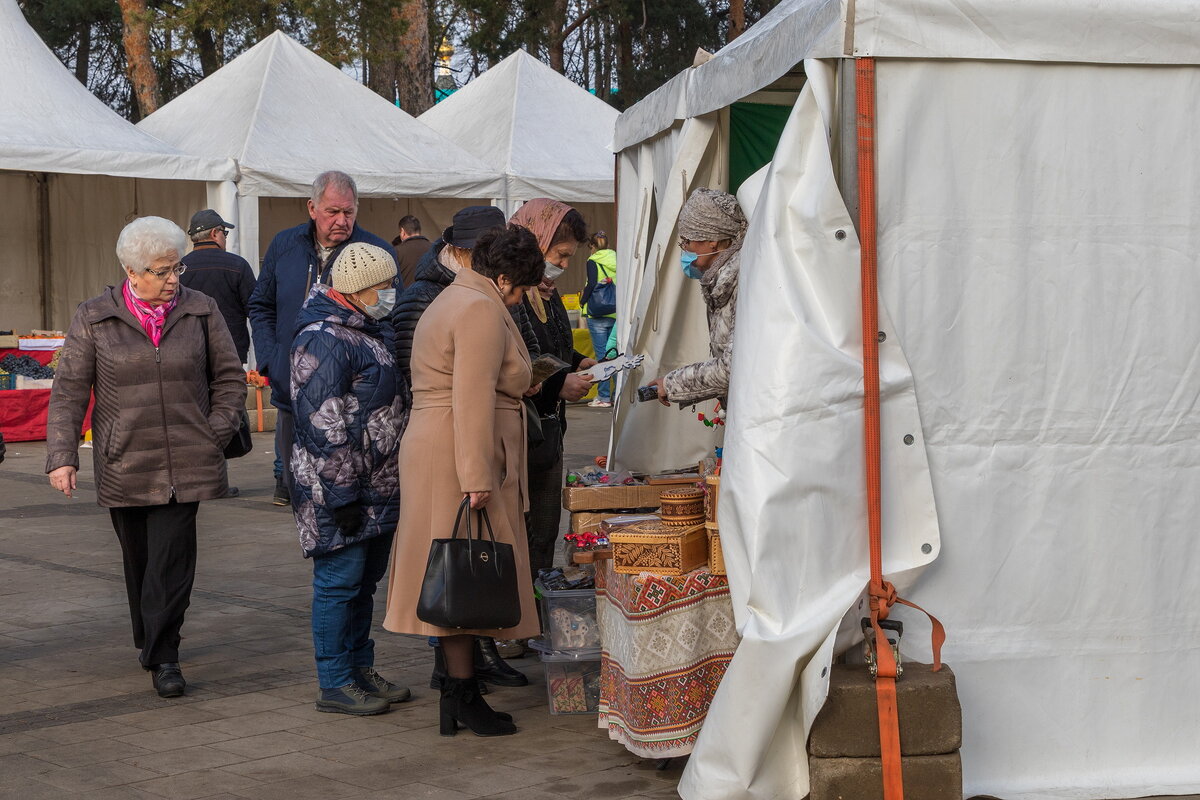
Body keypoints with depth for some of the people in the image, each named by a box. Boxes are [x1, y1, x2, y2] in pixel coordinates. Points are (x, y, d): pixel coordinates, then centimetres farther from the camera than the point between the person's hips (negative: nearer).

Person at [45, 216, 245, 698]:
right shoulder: (94, 319, 1)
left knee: (171, 558, -8)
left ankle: (163, 656, -1)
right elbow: (68, 392, 1)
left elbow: (229, 378, 12)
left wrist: (217, 434, 1)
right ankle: (150, 641, 31)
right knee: (138, 559, 11)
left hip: (185, 464, 0)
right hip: (124, 465, 1)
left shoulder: (200, 312, 4)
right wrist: (61, 456, -6)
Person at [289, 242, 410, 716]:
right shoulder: (324, 340, -17)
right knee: (340, 582, -3)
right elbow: (323, 425, -21)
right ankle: (334, 684, 5)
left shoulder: (370, 332, 16)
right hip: (339, 489, -10)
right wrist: (343, 493, -21)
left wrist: (387, 484, 24)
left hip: (377, 488, 10)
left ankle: (361, 671, 26)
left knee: (365, 580, 16)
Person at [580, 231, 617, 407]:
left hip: (598, 314, -5)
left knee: (601, 355, -3)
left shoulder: (593, 261, -5)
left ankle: (604, 397, -3)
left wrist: (583, 302, -2)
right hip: (617, 314, 5)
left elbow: (592, 285, -15)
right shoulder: (617, 260, 10)